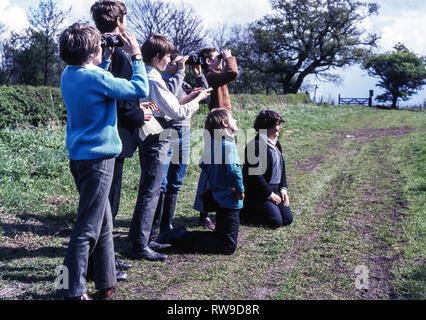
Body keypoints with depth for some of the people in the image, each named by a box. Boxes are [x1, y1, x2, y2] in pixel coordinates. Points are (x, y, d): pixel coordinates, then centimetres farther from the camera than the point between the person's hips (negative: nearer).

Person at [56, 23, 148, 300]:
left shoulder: (69, 75, 7)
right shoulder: (97, 78, -17)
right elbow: (141, 89, -13)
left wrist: (108, 57, 15)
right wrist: (136, 55, -3)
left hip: (79, 156, 9)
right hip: (98, 158, -9)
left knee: (103, 221, 17)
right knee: (88, 227, -1)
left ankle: (106, 282, 27)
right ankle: (72, 290, 7)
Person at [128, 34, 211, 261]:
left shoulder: (145, 76, 13)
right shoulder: (154, 80, -17)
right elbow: (178, 113, -17)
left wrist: (188, 98, 15)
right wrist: (197, 100, -2)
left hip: (148, 139, 10)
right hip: (156, 142, -10)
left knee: (149, 190, 16)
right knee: (150, 193, -7)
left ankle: (141, 239, 26)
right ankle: (140, 247, -1)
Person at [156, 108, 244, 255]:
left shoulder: (213, 144, 9)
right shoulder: (228, 145, -18)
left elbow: (205, 166, 17)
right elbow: (233, 170, -30)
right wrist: (240, 189, -14)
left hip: (219, 197, 10)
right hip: (229, 200, -10)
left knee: (220, 236, 21)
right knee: (229, 246, -4)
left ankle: (179, 235, 10)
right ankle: (180, 238, -11)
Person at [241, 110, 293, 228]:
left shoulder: (276, 143, 10)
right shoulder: (255, 145, -19)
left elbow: (281, 167, 16)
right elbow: (256, 175, -21)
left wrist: (283, 188, 5)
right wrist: (270, 194, -15)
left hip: (275, 190, 9)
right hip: (258, 193, -9)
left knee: (288, 219, 3)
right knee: (276, 221, -13)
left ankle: (257, 209, 21)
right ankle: (245, 210, 6)